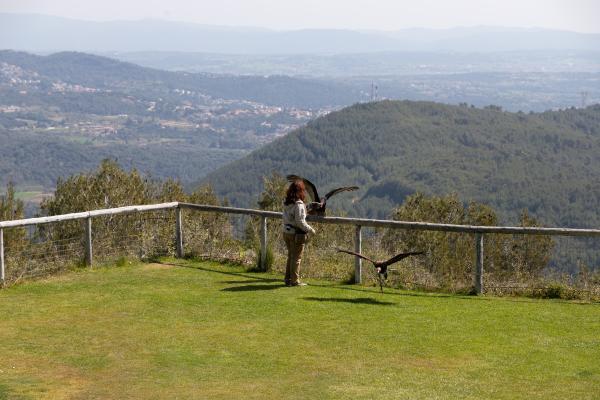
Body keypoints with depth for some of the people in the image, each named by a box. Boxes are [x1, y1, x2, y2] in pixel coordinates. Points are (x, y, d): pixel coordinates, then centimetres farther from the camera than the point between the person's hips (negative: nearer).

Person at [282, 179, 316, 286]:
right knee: (296, 258, 3)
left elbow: (285, 219, 10)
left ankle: (288, 279, 23)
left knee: (290, 256, 18)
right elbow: (300, 222, -20)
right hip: (296, 233, -7)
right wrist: (310, 229, -8)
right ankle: (295, 280, 9)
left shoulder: (286, 203, 4)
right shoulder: (298, 204, -19)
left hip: (286, 232, 7)